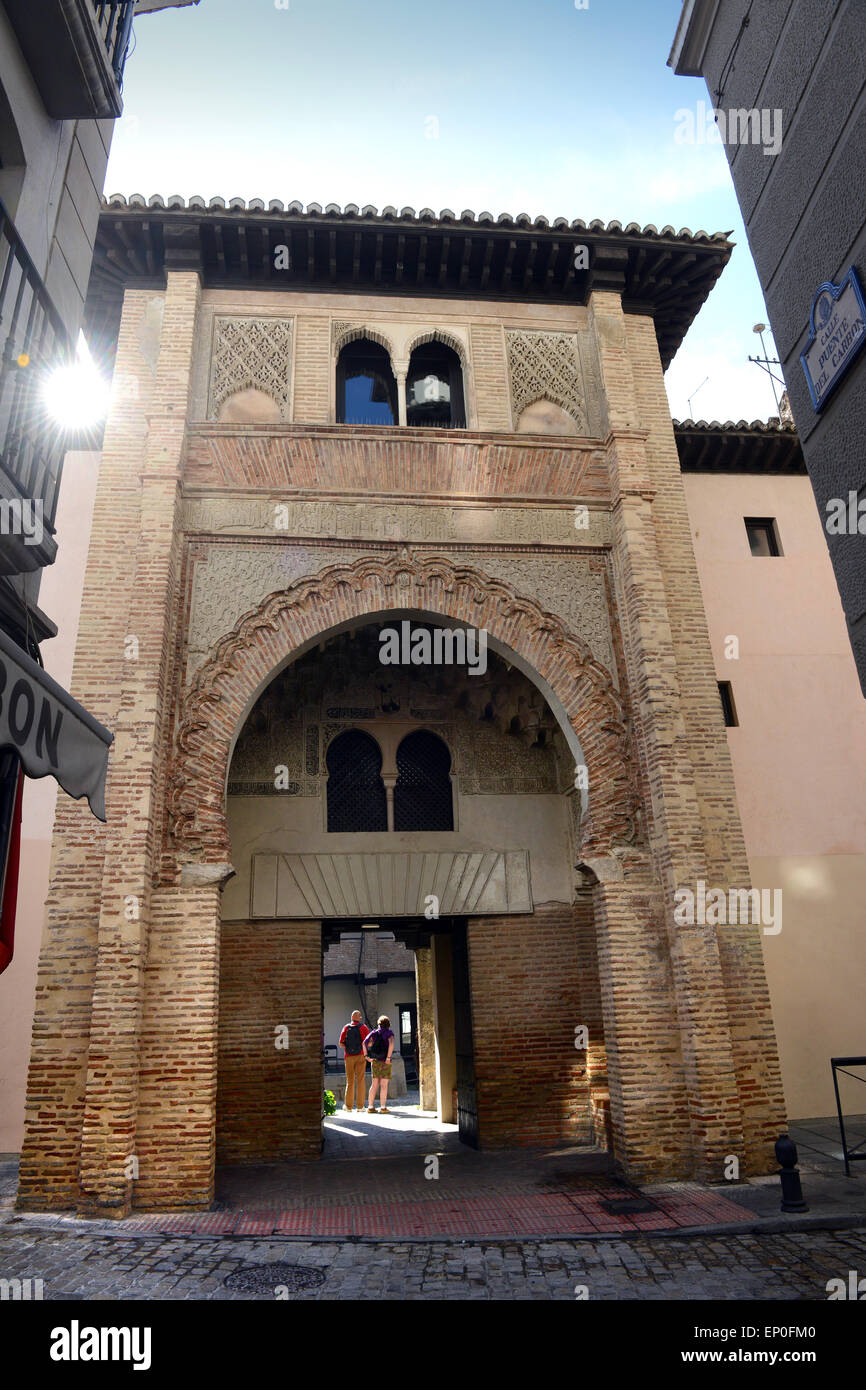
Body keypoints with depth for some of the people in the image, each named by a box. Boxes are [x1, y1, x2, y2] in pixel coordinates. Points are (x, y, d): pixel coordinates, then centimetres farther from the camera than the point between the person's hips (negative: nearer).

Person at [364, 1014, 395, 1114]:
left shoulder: (374, 1032, 8)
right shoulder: (389, 1033, -5)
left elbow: (364, 1043, 1)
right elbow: (391, 1043, -24)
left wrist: (366, 1056, 3)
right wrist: (388, 1057, -19)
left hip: (375, 1061, 5)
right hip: (385, 1062, -5)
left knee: (374, 1084, 10)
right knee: (384, 1085, -1)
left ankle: (370, 1107, 9)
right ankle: (383, 1108, -1)